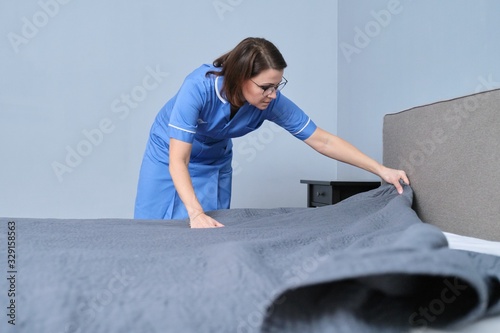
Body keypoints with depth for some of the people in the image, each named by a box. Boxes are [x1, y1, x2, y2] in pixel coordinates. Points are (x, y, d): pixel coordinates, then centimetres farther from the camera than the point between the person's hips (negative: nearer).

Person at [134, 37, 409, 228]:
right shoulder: (199, 87, -38)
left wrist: (380, 170, -25)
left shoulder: (273, 102, -27)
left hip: (214, 161, 3)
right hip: (169, 152, -2)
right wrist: (196, 213, -48)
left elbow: (323, 141, -21)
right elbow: (178, 161, -37)